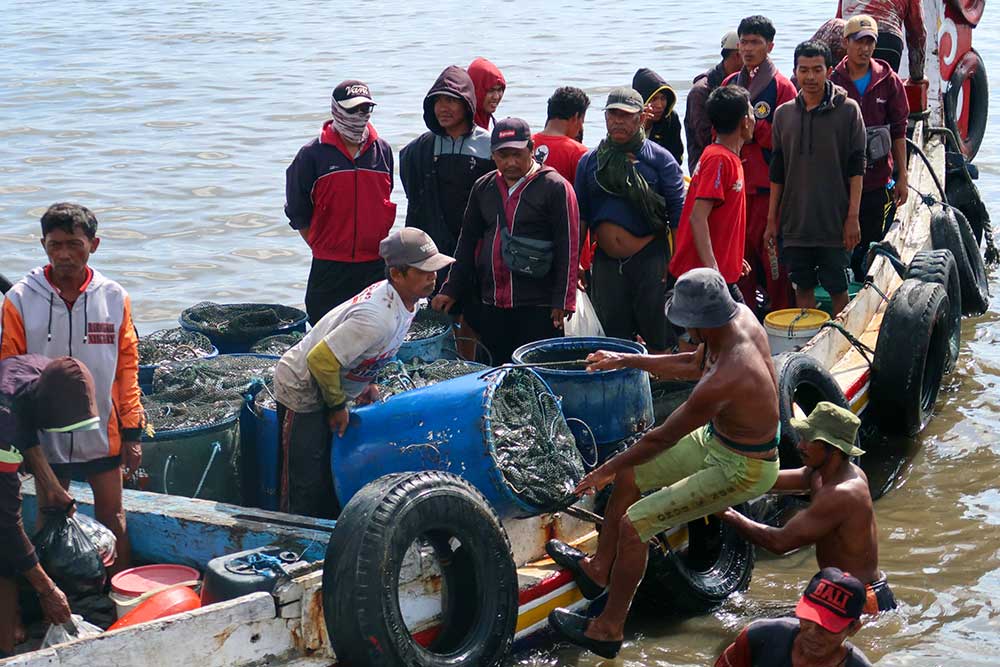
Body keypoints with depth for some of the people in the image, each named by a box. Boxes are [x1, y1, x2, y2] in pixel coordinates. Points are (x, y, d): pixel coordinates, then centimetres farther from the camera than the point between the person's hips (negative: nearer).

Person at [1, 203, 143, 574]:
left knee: (112, 516, 7)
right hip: (45, 433, 0)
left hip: (103, 434, 0)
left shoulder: (114, 298, -3)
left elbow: (127, 367, 2)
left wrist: (132, 431, 0)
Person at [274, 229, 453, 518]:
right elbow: (321, 359, -33)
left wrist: (365, 383, 11)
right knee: (307, 486, -6)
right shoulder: (378, 318, -35)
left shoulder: (404, 299, -5)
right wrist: (337, 406, -19)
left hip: (331, 387, 9)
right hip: (304, 389, -9)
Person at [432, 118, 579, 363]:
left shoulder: (555, 187, -4)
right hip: (491, 305, 6)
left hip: (538, 306, -5)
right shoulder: (483, 187, 13)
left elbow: (568, 248, -7)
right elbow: (468, 241, 21)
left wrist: (562, 301, -11)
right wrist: (451, 290, 16)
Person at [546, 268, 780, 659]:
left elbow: (662, 439, -23)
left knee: (634, 523, -9)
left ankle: (608, 630, 4)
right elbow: (694, 365, 10)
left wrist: (607, 469, -9)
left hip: (742, 469, -9)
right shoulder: (739, 315, -11)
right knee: (629, 475, 16)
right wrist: (627, 361, 14)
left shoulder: (723, 382, -36)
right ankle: (598, 569, 33)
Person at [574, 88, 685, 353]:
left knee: (659, 337, -3)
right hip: (606, 260, 4)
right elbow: (580, 215, 14)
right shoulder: (589, 161, 11)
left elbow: (678, 214, -2)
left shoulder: (659, 158, 0)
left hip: (650, 259, -4)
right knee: (614, 339, 10)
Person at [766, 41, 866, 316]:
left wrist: (853, 217, -10)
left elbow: (856, 168, -4)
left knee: (837, 288, 2)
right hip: (795, 221, 3)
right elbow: (777, 172, 12)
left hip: (835, 221, -3)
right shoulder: (783, 114, 8)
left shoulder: (848, 110, -3)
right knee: (802, 287, 8)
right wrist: (771, 219, 10)